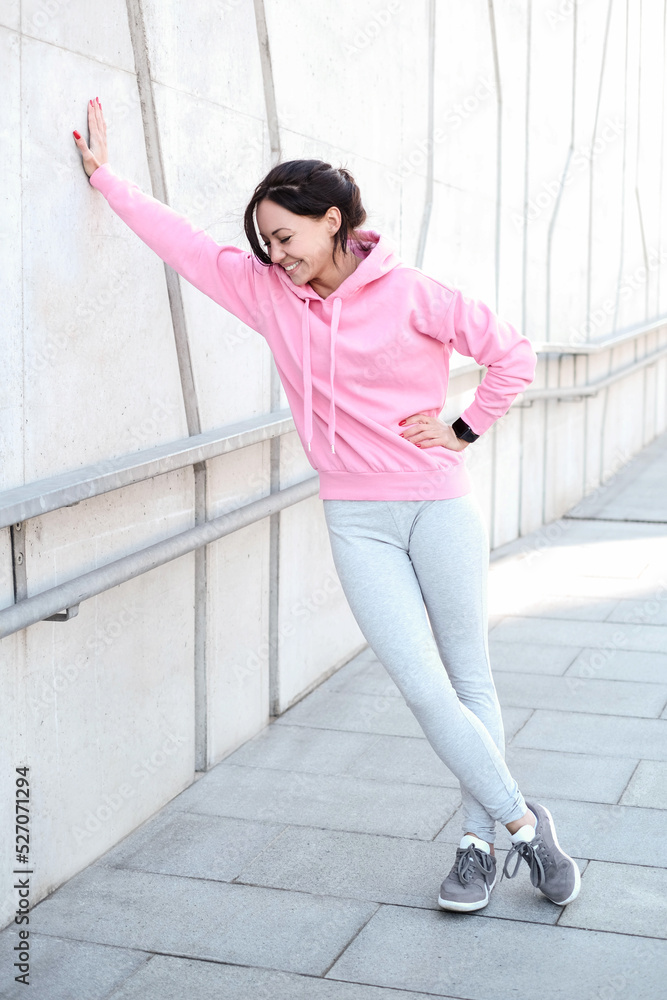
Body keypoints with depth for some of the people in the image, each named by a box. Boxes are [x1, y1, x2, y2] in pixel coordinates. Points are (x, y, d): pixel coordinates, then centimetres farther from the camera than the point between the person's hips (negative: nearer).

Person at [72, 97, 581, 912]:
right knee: (425, 691, -4)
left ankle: (479, 840, 22)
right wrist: (106, 178, 16)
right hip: (357, 521, 3)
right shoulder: (269, 293, 4)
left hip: (439, 507, -2)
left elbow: (512, 355, -1)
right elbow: (184, 243, 11)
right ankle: (520, 820, 15)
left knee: (469, 678, 8)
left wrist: (464, 429, -2)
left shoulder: (410, 294, -8)